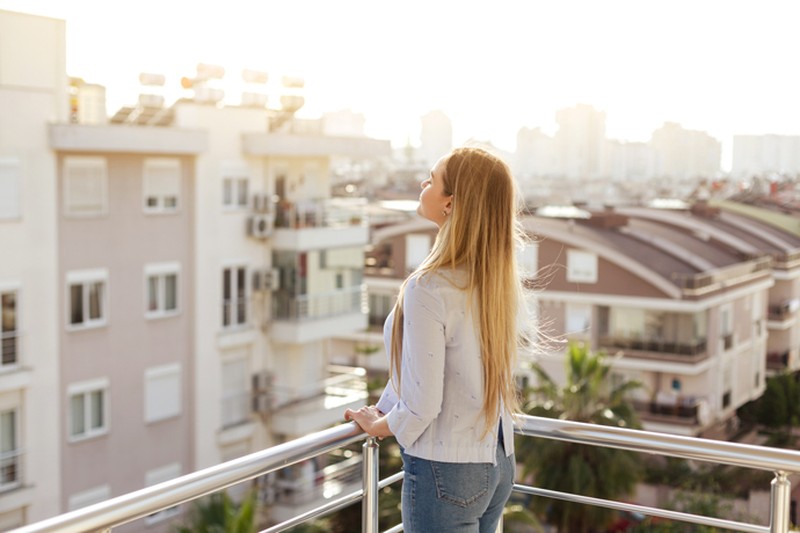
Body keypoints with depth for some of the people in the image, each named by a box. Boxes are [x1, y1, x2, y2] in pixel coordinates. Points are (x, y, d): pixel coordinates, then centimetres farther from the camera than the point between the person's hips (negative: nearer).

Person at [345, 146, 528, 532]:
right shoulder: (496, 278, 0)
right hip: (498, 463, 7)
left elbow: (421, 406, -21)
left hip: (446, 471, -7)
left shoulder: (430, 288, -23)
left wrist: (376, 425, 0)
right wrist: (384, 408, 18)